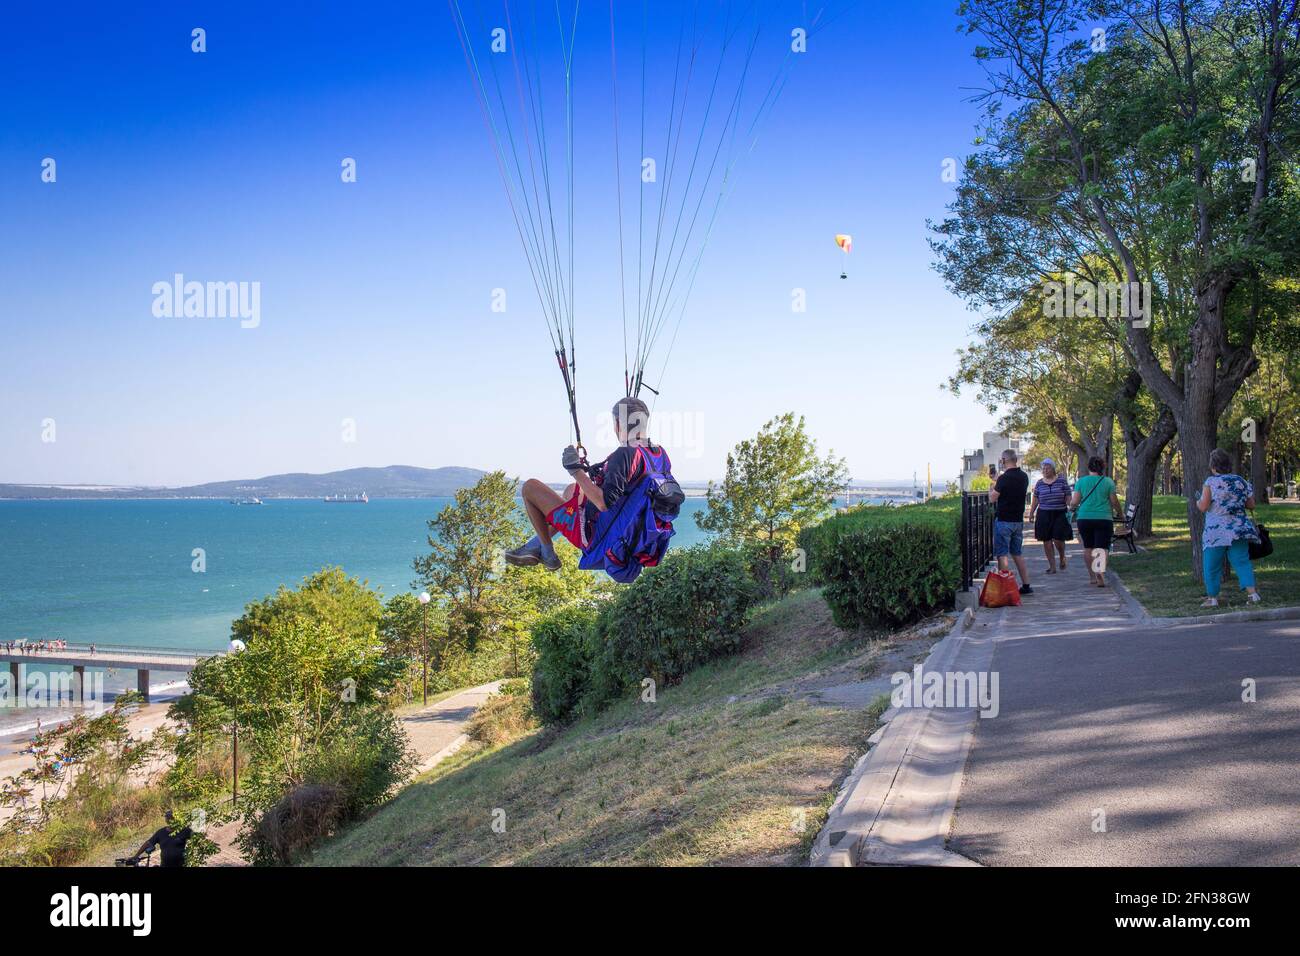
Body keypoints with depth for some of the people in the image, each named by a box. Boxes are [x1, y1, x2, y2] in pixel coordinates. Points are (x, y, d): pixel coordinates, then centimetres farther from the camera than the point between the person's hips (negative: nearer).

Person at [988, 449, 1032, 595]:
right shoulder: (1024, 477, 5)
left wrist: (991, 488, 9)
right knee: (1018, 553, 16)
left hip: (1003, 520, -7)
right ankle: (1026, 585, 16)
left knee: (1002, 554, -3)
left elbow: (992, 498, -13)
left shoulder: (1004, 478, -17)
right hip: (1018, 520, 7)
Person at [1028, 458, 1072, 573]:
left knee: (1058, 540, -10)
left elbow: (1068, 497, 2)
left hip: (1060, 514, -3)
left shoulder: (1062, 480, 1)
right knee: (1047, 541, 1)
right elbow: (1035, 499, 14)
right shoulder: (1039, 483, 8)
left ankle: (1062, 557, 23)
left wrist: (1069, 510, -7)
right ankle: (1052, 566, 10)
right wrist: (1031, 512, 9)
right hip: (1044, 515, 3)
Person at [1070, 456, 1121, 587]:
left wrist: (1071, 506, 21)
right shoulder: (1108, 482, -2)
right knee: (1102, 548, -5)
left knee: (1088, 548, 16)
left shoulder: (1081, 481, 0)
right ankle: (1100, 571, -31)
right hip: (1104, 518, -2)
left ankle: (1092, 576, 22)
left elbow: (1074, 502, -2)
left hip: (1084, 519, 2)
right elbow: (1114, 502, 2)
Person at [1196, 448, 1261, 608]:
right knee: (1242, 561, 6)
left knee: (1212, 565, 5)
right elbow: (1251, 505, 12)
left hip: (1216, 532, -4)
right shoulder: (1241, 481, 6)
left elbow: (1203, 507, -12)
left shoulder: (1210, 482, -9)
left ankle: (1212, 597, 10)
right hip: (1239, 529, 4)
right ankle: (1252, 592, -4)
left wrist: (1198, 502, 9)